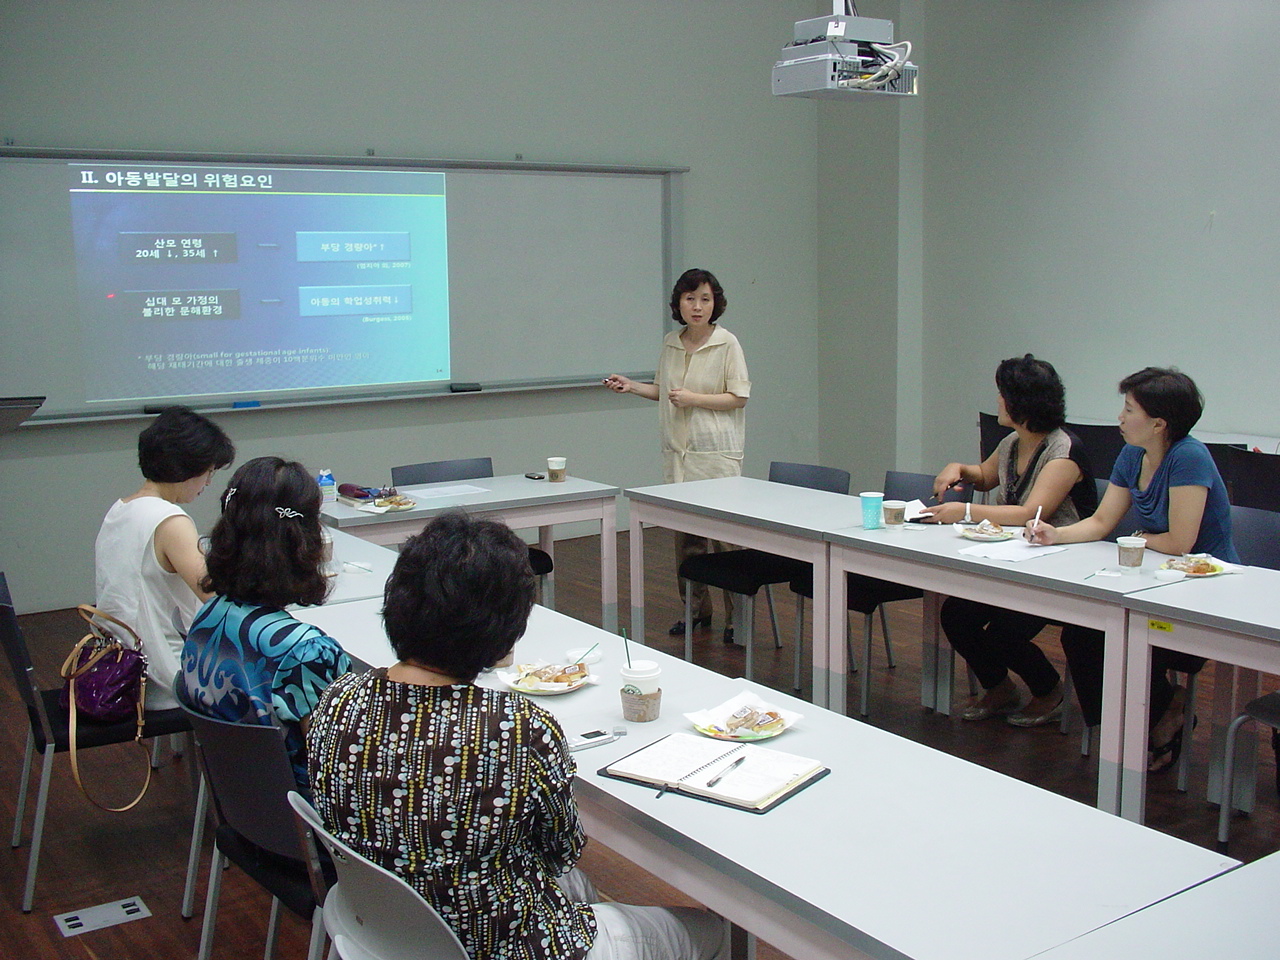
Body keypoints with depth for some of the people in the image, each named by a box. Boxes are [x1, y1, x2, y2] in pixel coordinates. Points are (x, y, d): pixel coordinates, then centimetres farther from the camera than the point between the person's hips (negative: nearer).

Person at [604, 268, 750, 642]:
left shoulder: (727, 344, -6)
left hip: (717, 454, -5)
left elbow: (739, 397, -8)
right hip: (678, 453, 6)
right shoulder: (671, 343, 11)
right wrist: (631, 386, 10)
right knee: (685, 536, 8)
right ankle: (696, 609, 22)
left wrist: (693, 398, -15)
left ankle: (737, 616, 4)